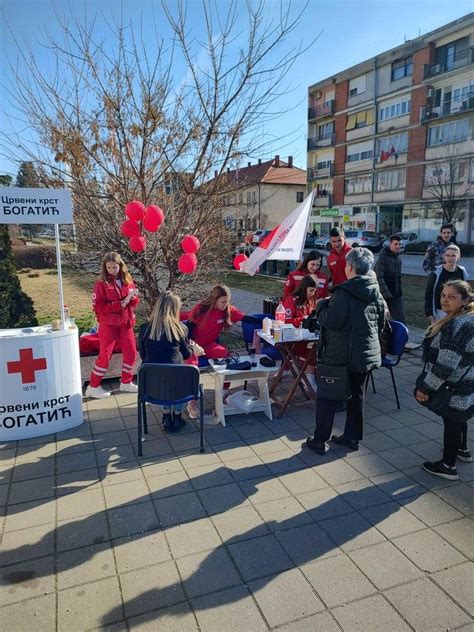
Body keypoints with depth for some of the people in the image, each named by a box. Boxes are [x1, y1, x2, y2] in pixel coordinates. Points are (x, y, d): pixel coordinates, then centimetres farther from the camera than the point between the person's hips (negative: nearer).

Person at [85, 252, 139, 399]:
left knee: (131, 352, 9)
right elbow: (98, 306, -16)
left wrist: (132, 297, -16)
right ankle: (93, 387, 12)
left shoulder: (128, 281, 5)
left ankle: (126, 382, 26)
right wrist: (120, 304, -20)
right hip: (108, 324, -5)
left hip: (125, 323, 5)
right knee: (105, 355, -1)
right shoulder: (101, 284, -10)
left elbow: (135, 301, 8)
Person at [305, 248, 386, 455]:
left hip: (340, 357, -6)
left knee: (327, 398, 6)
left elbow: (331, 321, -24)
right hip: (367, 355, 7)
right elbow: (381, 324, 11)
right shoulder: (377, 294, 3)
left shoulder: (343, 293, -20)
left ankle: (319, 441, 13)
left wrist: (321, 305, -7)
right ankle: (352, 437, 29)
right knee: (356, 396, 18)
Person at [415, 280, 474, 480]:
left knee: (452, 422, 4)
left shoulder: (455, 326, -29)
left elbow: (445, 365, -30)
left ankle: (448, 466, 19)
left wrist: (426, 388, -22)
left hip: (454, 388, -10)